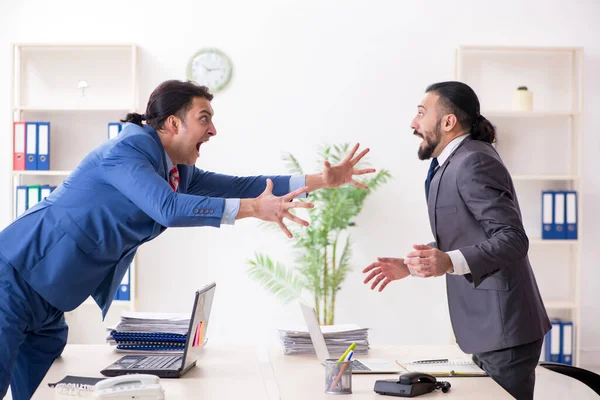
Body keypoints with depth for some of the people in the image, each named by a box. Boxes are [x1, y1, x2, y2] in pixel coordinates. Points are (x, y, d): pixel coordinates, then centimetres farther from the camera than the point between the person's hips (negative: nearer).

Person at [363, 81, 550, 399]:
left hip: (503, 327, -10)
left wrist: (449, 263, -33)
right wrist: (410, 265, 15)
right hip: (487, 327, 10)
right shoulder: (453, 162, 13)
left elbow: (512, 239, -23)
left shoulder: (474, 161, -17)